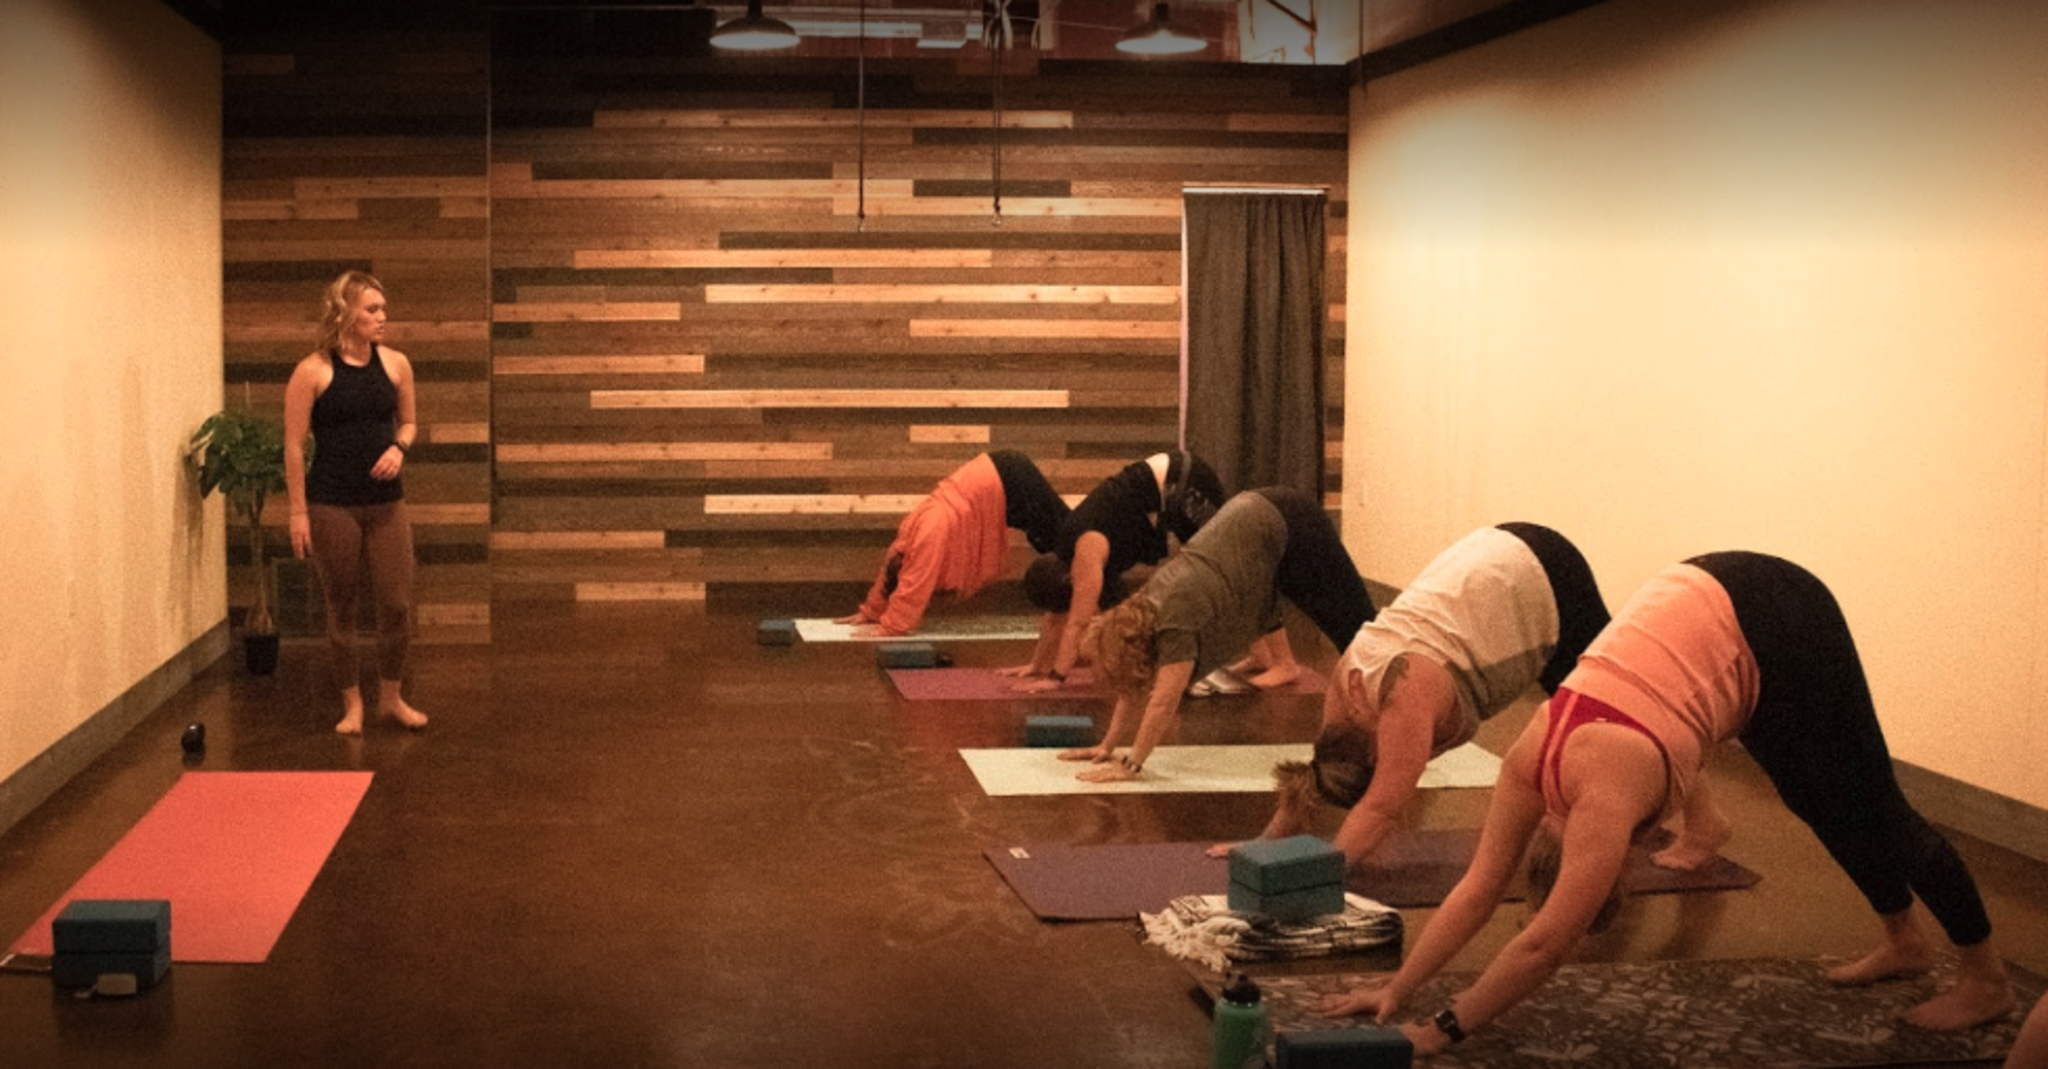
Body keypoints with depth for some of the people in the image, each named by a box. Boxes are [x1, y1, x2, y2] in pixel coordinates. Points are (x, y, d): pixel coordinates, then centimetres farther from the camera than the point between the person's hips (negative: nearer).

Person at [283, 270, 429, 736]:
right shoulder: (313, 372, -8)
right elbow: (294, 445, -6)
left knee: (397, 604, 2)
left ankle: (391, 697, 21)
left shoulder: (395, 364, 3)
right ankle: (352, 703, 21)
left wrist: (399, 447, -6)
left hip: (387, 503, 3)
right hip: (332, 505, -3)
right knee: (341, 606, 8)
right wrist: (299, 511, -8)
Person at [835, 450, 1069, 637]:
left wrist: (889, 628, -23)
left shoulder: (931, 533, -29)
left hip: (1011, 484, -7)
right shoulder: (914, 526, -3)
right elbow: (891, 569, 10)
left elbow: (916, 586, -28)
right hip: (999, 479, 7)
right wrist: (871, 612, 11)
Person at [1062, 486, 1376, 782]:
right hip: (1253, 516, 8)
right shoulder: (1141, 613, -5)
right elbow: (1133, 690, 4)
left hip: (1288, 526, -8)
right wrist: (1107, 747, 1)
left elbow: (1163, 702, -30)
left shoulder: (1176, 621, -29)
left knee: (1351, 627, -4)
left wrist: (1131, 766, -28)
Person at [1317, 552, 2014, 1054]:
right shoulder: (1530, 764, -9)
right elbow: (1479, 887, -2)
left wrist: (1444, 1030, -23)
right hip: (1706, 605, 6)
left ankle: (1986, 979, 20)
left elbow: (1545, 946, -27)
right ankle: (1905, 944, 39)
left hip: (1779, 626, -6)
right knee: (1820, 808, 20)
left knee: (1866, 811, 5)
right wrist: (1398, 989, -6)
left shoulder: (1607, 795, -27)